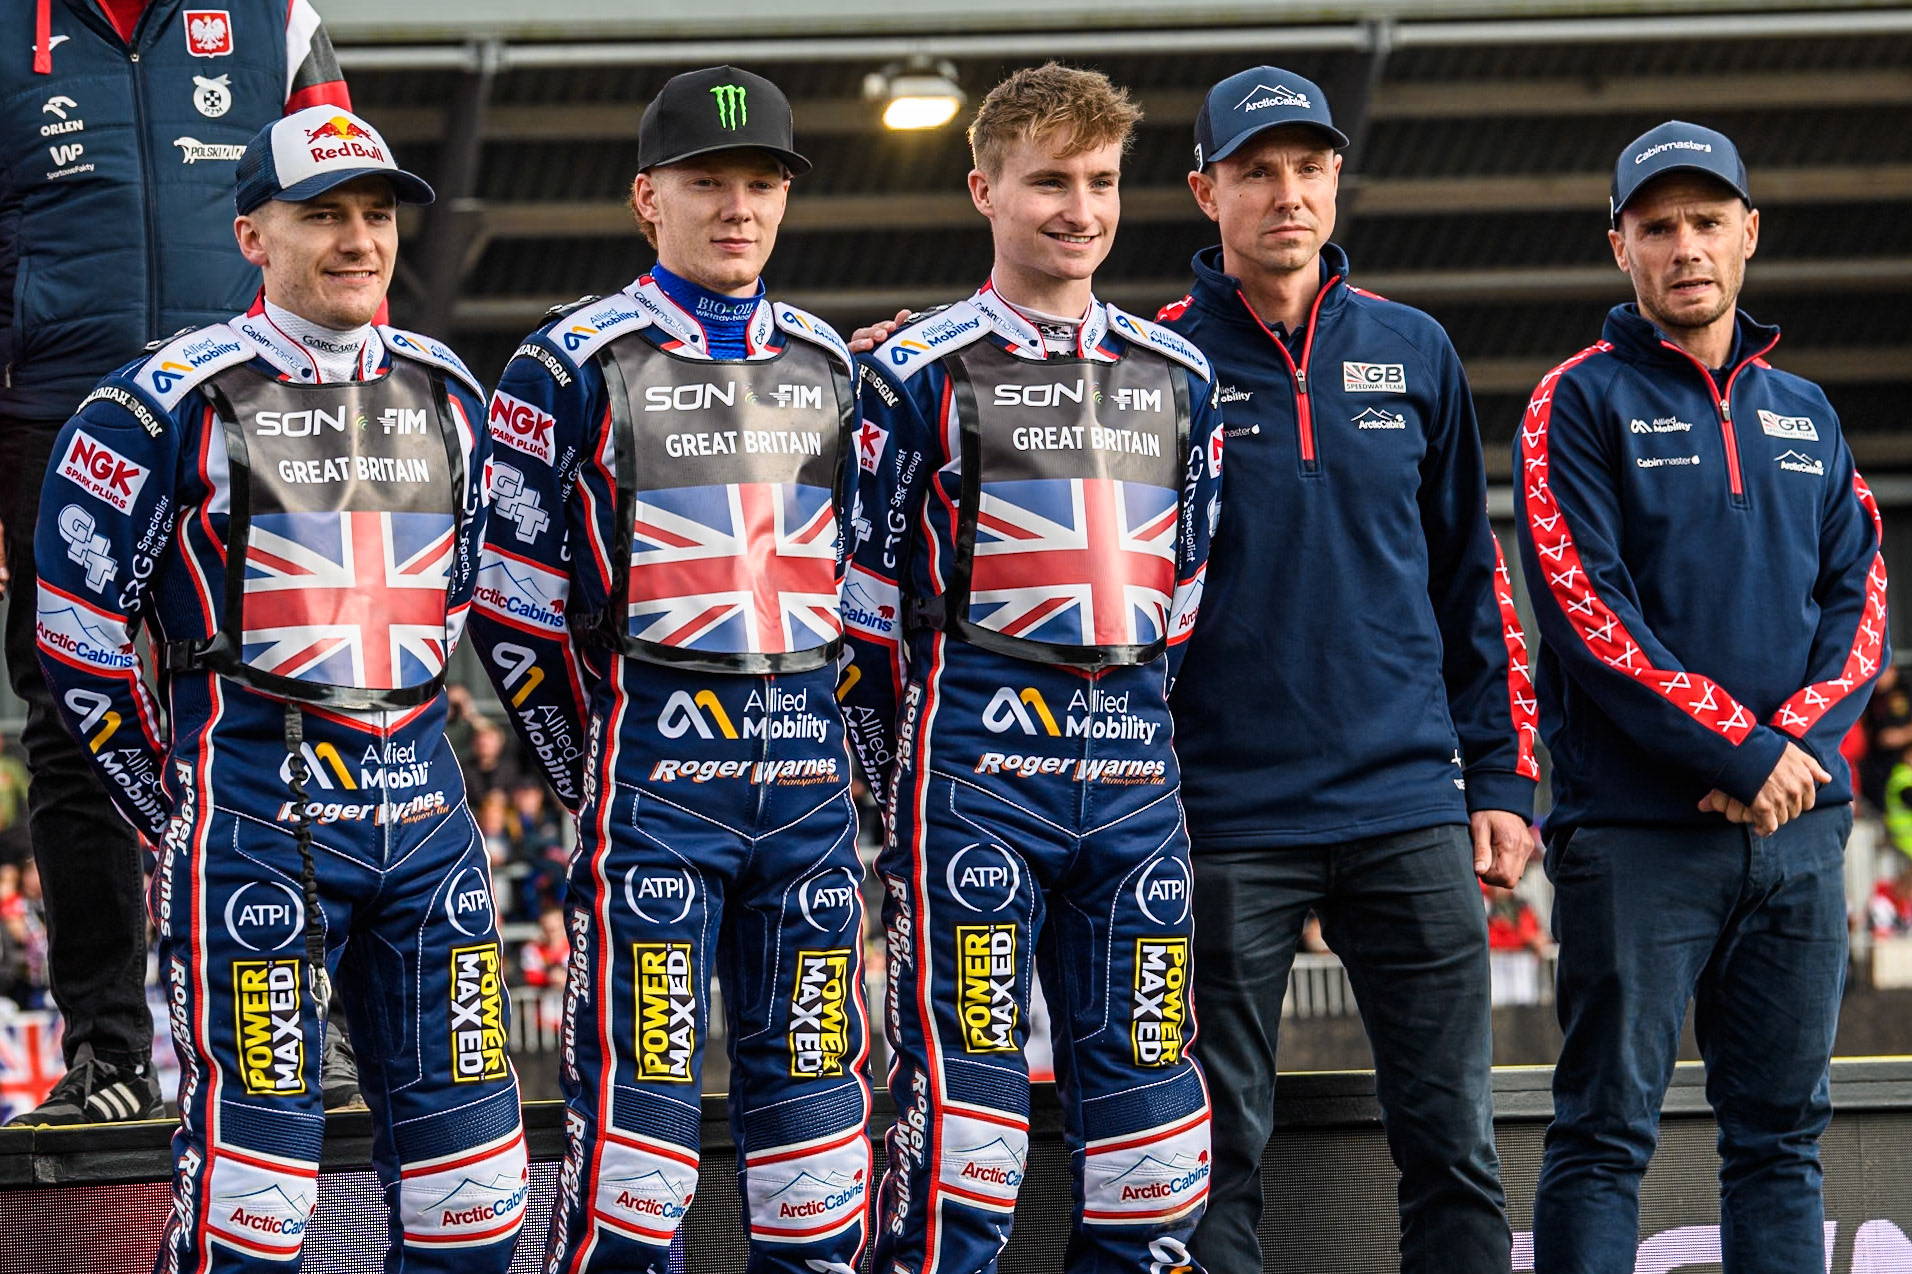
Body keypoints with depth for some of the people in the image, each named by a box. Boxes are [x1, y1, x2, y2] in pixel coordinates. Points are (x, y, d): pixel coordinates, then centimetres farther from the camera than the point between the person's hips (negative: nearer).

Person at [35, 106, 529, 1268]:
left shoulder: (446, 396, 12)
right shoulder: (178, 399, -6)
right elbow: (79, 620, -3)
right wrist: (168, 803, 2)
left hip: (421, 809, 6)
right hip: (260, 812, -5)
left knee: (472, 1157, 5)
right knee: (254, 1150, -7)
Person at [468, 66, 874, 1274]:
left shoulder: (831, 364, 13)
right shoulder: (576, 364, -3)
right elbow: (511, 593, -3)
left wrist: (834, 737, 11)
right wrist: (591, 769, -3)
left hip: (807, 765, 5)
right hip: (655, 754, -5)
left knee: (815, 1077, 7)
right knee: (638, 1085, -6)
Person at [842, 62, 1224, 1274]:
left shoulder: (1176, 376, 14)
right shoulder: (922, 372, 0)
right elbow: (863, 595, 2)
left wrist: (1137, 730, 15)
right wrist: (900, 788, 1)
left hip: (1132, 773, 5)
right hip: (976, 757, -5)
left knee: (1148, 1091, 4)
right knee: (963, 1094, -8)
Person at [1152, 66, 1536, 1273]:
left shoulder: (1415, 354, 10)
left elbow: (1470, 578, 15)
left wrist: (1501, 777, 9)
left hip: (1409, 810, 3)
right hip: (1228, 820, -2)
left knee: (1458, 1148, 1)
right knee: (1219, 1155, 0)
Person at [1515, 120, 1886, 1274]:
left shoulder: (1806, 417, 17)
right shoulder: (1583, 404, 1)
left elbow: (1859, 603, 11)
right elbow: (1586, 612, -9)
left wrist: (1797, 738, -8)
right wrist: (1740, 752, -14)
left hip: (1799, 828, 5)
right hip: (1638, 829, -5)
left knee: (1782, 1131, 6)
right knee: (1608, 1133, -6)